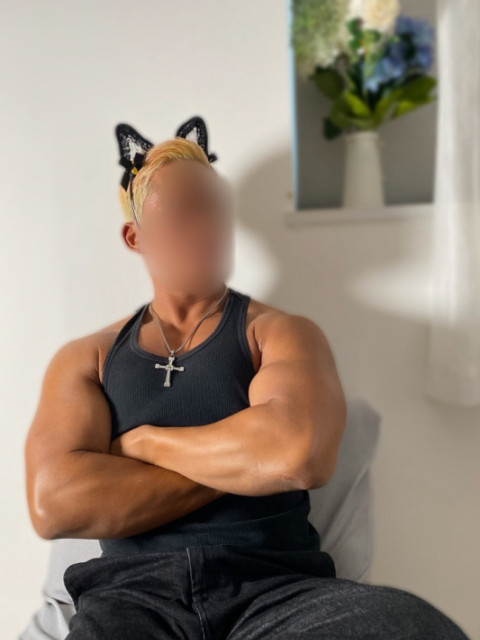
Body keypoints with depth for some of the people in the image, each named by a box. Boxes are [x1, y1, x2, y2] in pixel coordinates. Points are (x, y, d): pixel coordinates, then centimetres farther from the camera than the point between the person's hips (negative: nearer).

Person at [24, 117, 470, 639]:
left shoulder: (283, 334, 8)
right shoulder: (84, 359, 12)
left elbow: (300, 453, -14)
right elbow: (53, 504, -5)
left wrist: (141, 441, -3)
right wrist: (250, 458, -6)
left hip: (277, 587, 0)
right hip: (133, 593, 0)